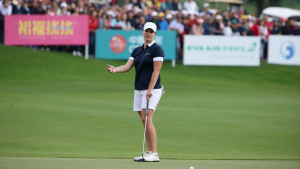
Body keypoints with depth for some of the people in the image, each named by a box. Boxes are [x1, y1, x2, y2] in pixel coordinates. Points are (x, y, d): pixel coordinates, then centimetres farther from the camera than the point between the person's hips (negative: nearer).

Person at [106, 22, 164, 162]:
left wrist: (150, 90, -19)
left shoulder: (157, 49, -5)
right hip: (138, 90, 7)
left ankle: (154, 154, -15)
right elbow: (128, 66, 7)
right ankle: (148, 152, 7)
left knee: (147, 120, -16)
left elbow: (156, 71, -12)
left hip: (152, 89, -7)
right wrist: (115, 69, -14)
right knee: (144, 121, 4)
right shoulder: (137, 51, 16)